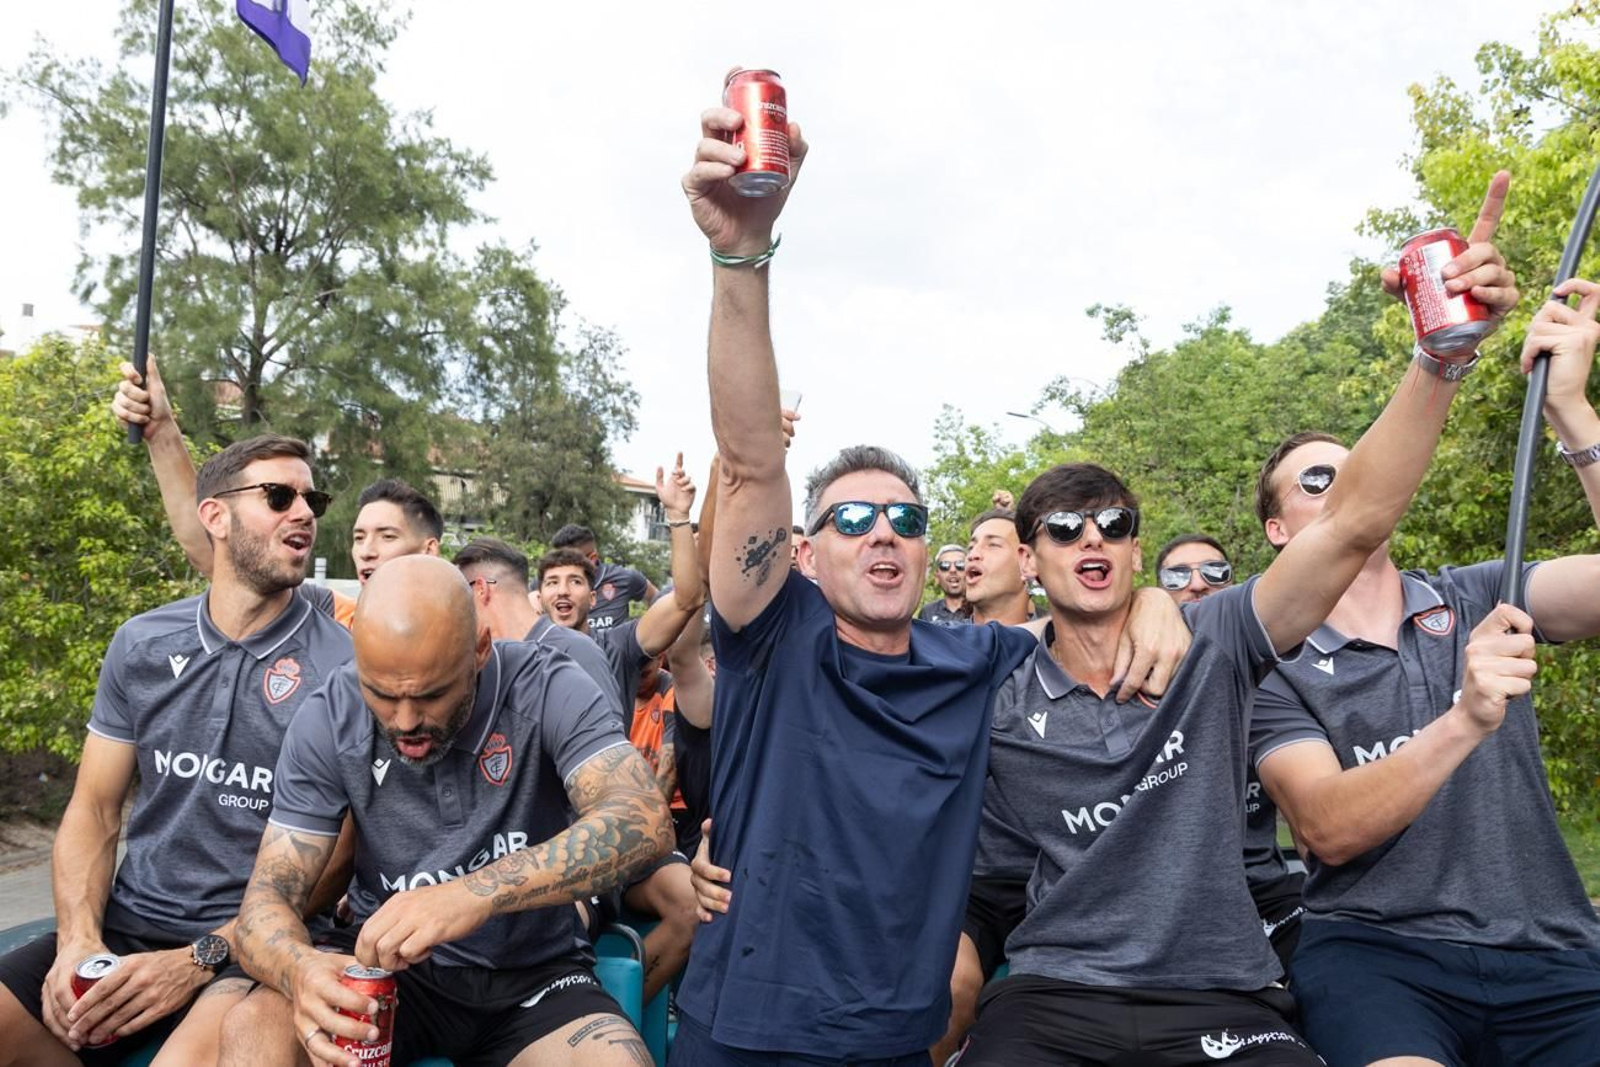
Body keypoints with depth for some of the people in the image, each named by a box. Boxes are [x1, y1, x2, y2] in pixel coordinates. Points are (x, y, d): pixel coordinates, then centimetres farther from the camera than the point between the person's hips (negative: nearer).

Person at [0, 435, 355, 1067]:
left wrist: (200, 959, -15)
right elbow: (93, 810, 10)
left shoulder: (342, 665, -6)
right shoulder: (141, 646, 7)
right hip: (126, 928, 4)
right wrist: (78, 940, -8)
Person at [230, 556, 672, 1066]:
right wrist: (300, 970, -33)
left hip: (530, 973, -1)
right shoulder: (330, 719, -11)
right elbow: (270, 892, -9)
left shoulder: (547, 688, -17)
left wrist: (476, 894, -44)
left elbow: (643, 821, -31)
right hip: (384, 968, 2)